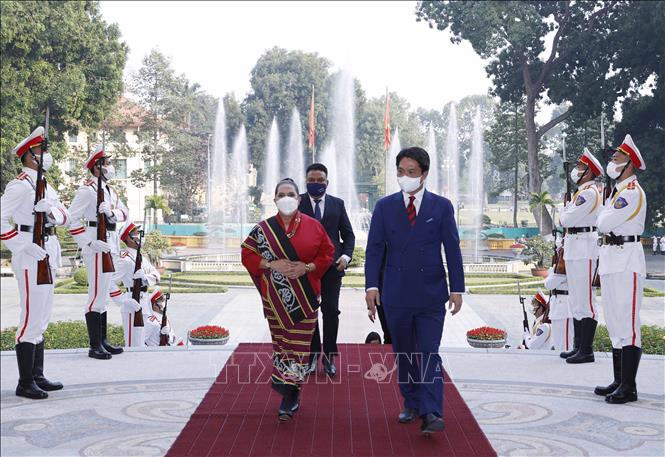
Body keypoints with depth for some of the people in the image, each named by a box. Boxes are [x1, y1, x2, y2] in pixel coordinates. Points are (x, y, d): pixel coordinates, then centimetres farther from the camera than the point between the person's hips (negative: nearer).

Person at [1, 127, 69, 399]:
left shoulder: (45, 186, 17)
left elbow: (64, 216, 9)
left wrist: (50, 208, -12)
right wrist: (24, 245, -21)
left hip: (47, 257, 9)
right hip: (31, 259, -9)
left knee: (42, 318, 14)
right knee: (32, 319, -8)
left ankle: (37, 376, 22)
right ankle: (25, 384, -2)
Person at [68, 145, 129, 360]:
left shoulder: (108, 189, 17)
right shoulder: (87, 190, -12)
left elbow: (124, 212, 10)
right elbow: (71, 218, -18)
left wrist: (111, 211, -12)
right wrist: (90, 242, -21)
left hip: (110, 245, 10)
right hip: (97, 246, -10)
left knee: (104, 294, 15)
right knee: (97, 294, -7)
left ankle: (103, 340, 24)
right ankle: (95, 346, -2)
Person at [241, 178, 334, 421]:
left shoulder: (313, 226, 2)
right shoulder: (264, 228, 2)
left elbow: (327, 253, 5)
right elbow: (247, 254, 4)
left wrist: (307, 267, -11)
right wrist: (271, 264, -11)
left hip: (305, 297, -1)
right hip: (275, 298, 1)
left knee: (299, 344, -4)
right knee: (280, 342, 6)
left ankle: (289, 394, 3)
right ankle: (290, 395, 20)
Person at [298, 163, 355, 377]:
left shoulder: (337, 204, 7)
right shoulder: (297, 203, 1)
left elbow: (348, 234, 9)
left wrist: (346, 255, -5)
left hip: (332, 265, 1)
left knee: (331, 311, 1)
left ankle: (329, 356, 12)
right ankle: (312, 355, 20)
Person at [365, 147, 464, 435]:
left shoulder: (441, 206, 2)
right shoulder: (384, 206, 5)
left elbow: (452, 249, 2)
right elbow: (374, 248, 3)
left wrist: (457, 288, -3)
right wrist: (371, 286, -7)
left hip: (431, 295, -2)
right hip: (396, 295, 2)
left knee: (429, 354, -6)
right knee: (404, 354, 12)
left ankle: (431, 413, -8)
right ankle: (412, 405, 24)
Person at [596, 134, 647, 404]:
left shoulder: (632, 192, -13)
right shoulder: (617, 191, 18)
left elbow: (603, 223, -18)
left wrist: (606, 209, 1)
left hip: (627, 262, -10)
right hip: (611, 261, 10)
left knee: (627, 324, -9)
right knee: (615, 324, 13)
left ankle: (629, 387, -8)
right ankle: (619, 381, 21)